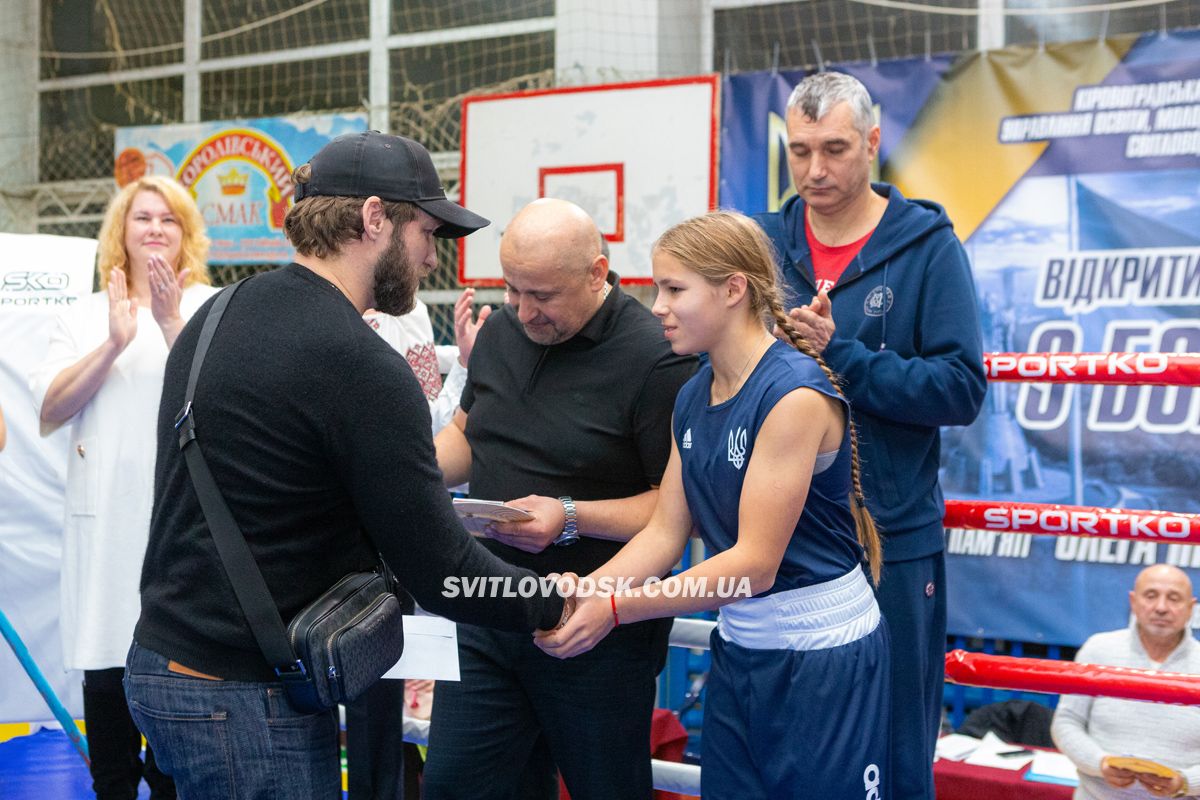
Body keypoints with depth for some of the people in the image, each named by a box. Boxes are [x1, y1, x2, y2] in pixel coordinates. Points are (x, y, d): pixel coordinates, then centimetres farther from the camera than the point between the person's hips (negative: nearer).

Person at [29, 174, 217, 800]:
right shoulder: (84, 318, 13)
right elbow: (49, 409, 0)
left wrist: (171, 323, -19)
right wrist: (114, 343, -11)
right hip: (105, 521, 3)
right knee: (105, 669, 6)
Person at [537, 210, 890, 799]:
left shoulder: (795, 394, -20)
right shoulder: (693, 398, 5)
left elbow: (755, 564, -22)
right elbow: (665, 531, 4)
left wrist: (615, 608, -23)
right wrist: (581, 595, -12)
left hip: (822, 656, -7)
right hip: (738, 648, 7)